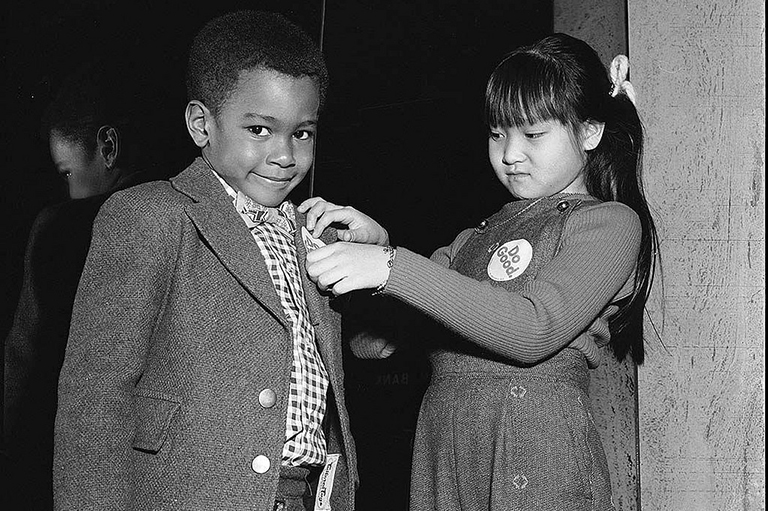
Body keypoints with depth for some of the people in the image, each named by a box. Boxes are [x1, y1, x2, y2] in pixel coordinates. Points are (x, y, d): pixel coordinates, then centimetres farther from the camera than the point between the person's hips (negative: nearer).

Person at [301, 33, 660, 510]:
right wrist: (369, 242, -1)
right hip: (441, 453, 5)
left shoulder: (610, 221, 1)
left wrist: (392, 266, -18)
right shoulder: (476, 240, 19)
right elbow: (374, 342, 14)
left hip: (536, 467, -5)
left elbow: (535, 330, -16)